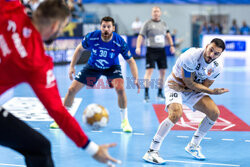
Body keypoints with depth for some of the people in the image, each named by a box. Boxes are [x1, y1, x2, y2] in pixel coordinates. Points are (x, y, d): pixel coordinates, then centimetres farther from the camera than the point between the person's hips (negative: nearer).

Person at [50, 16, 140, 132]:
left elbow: (130, 61, -19)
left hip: (112, 67, -2)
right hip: (93, 66, 2)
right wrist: (72, 66, -7)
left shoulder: (119, 42, -28)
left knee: (120, 88, -28)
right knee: (72, 89, -5)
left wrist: (136, 78, -31)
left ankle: (125, 121, -10)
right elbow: (80, 49, -4)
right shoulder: (91, 37, -25)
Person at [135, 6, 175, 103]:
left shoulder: (163, 24, 14)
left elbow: (168, 35, 22)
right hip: (151, 50, -5)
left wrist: (171, 45, 9)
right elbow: (141, 36, -4)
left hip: (161, 50, 5)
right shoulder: (148, 24, 0)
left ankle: (160, 93, 18)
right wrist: (138, 47, -17)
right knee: (149, 70, -13)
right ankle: (146, 94, -10)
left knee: (163, 72, 5)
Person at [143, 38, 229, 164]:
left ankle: (193, 146, 13)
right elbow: (189, 83, -24)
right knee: (176, 114, -31)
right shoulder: (191, 56, -31)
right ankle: (152, 151, -23)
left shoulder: (217, 67, -12)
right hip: (174, 86, -6)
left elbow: (204, 86, -7)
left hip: (193, 90, 6)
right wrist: (212, 92, -24)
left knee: (214, 112, -7)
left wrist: (184, 89, -22)